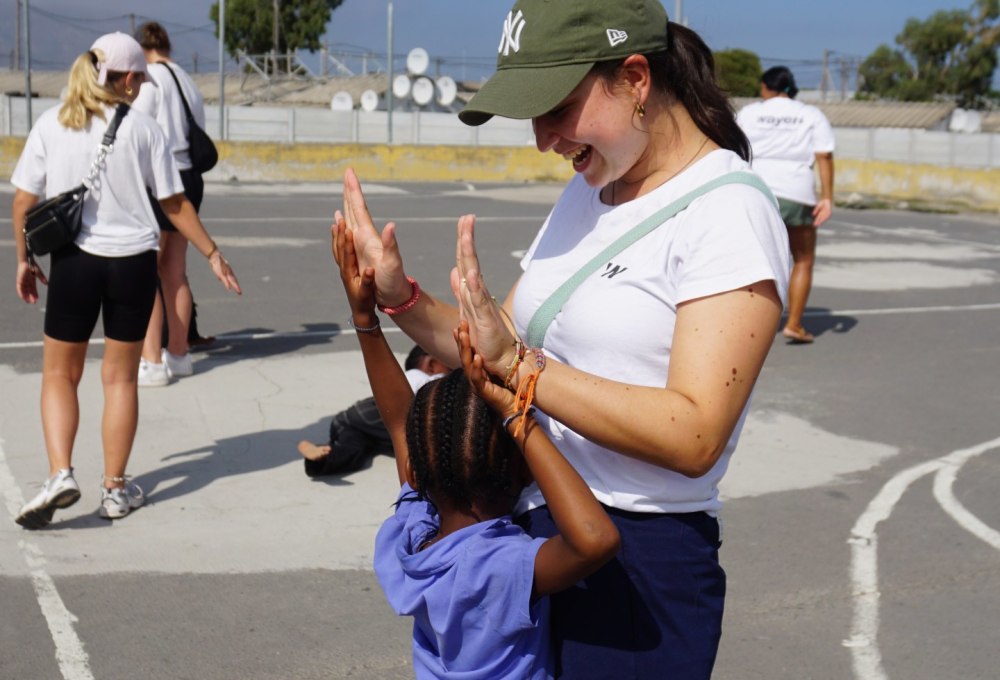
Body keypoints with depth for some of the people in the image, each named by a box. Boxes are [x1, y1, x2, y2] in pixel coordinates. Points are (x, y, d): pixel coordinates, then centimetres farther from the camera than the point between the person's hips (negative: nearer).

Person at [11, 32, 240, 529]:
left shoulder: (51, 124, 1)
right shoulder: (142, 127, -1)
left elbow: (23, 202, 1)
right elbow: (174, 204, 1)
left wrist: (24, 259, 14)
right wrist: (212, 254, 10)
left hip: (74, 261, 0)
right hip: (132, 262, 0)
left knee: (59, 374, 13)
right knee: (121, 377, 11)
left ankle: (60, 474, -3)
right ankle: (115, 489, 16)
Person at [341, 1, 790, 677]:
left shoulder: (728, 212, -15)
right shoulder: (586, 190, 9)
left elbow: (693, 437, -24)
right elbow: (502, 353, 9)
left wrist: (516, 364, -28)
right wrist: (399, 297, -4)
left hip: (639, 562, -7)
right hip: (529, 531, 7)